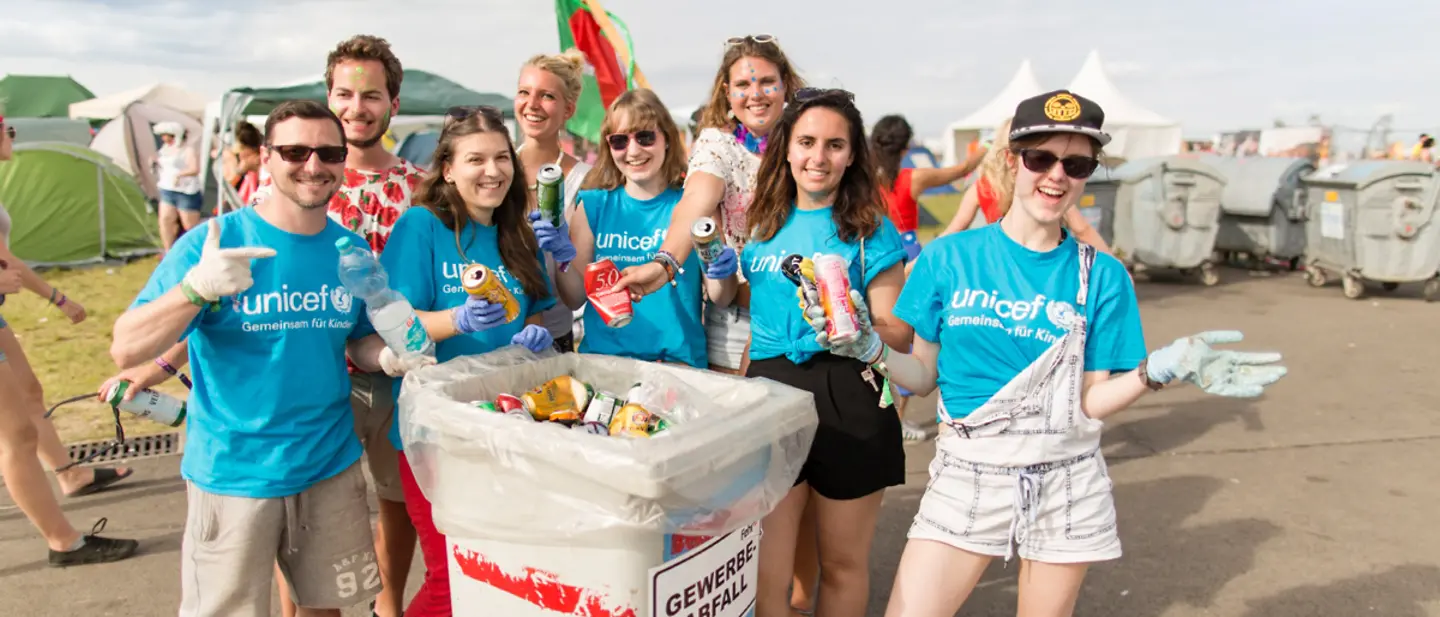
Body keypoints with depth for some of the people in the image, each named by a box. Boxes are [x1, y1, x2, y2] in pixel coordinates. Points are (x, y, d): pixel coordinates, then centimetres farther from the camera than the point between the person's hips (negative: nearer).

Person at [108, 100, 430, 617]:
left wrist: (389, 356, -9)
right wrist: (197, 288, -32)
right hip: (232, 473, -3)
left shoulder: (351, 250, 2)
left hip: (332, 466, 4)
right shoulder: (210, 243, -12)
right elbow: (126, 351, -15)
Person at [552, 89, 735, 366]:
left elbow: (719, 299, 4)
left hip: (678, 358, -1)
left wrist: (723, 274, -16)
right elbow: (575, 298, 6)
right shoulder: (594, 204, 5)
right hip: (602, 353, 1)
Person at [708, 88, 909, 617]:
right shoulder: (765, 221, 10)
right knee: (766, 572, 2)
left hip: (847, 400, -2)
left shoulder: (871, 230, -1)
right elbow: (734, 301, 22)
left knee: (842, 563, 14)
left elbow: (897, 333, -3)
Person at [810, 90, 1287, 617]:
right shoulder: (948, 257, -3)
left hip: (1065, 484, 1)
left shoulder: (1102, 276, -2)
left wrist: (1161, 368, -20)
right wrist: (871, 349, -16)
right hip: (966, 475, 0)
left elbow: (1090, 402, -5)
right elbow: (923, 375, 2)